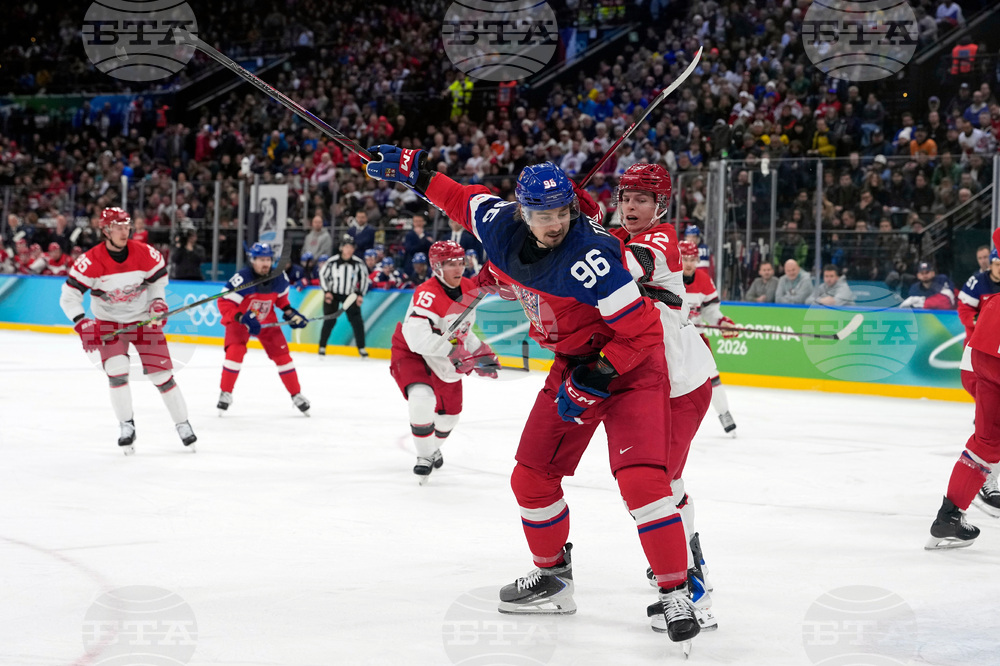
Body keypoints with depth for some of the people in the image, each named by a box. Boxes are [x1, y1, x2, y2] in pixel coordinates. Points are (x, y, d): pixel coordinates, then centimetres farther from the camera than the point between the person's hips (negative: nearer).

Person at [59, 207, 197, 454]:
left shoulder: (145, 253, -14)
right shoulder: (90, 261, -21)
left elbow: (159, 276, 6)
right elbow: (69, 296, -16)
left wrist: (158, 302, -8)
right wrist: (82, 325, -25)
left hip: (144, 320, 1)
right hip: (109, 322, -1)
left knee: (161, 373, -2)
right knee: (116, 370, -18)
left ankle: (182, 425, 12)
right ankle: (126, 426, -2)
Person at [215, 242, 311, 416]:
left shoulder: (279, 278, -14)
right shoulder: (242, 278, -31)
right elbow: (224, 302, -29)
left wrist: (290, 312, -3)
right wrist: (243, 319, -39)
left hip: (267, 321, 4)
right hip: (239, 320, -4)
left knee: (282, 355, 0)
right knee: (235, 352, -23)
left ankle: (296, 395, 14)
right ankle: (225, 393, -6)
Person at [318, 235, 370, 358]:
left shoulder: (358, 263, -9)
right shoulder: (332, 262, -14)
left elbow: (364, 278, 3)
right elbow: (322, 275, -2)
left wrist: (361, 295, -2)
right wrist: (326, 292, -8)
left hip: (350, 295, 2)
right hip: (332, 294, -2)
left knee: (357, 320, -7)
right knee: (329, 320, -8)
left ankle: (361, 348, 4)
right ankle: (322, 347, 7)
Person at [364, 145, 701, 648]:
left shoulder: (589, 257, -30)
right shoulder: (503, 228, -9)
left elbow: (641, 331, -27)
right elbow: (466, 201, 15)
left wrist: (595, 380, -28)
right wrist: (413, 171, 15)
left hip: (631, 363, -7)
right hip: (573, 361, 7)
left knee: (640, 478, -22)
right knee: (531, 476, 8)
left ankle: (675, 595, -14)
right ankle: (553, 579, 28)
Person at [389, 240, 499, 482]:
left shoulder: (469, 289, -6)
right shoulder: (427, 294, -31)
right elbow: (417, 337, -42)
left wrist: (481, 352, 2)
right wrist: (453, 351, -41)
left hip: (445, 361, 7)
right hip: (411, 354, -7)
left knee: (449, 413, 17)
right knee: (422, 399, -32)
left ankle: (433, 446, 50)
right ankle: (425, 456, -11)